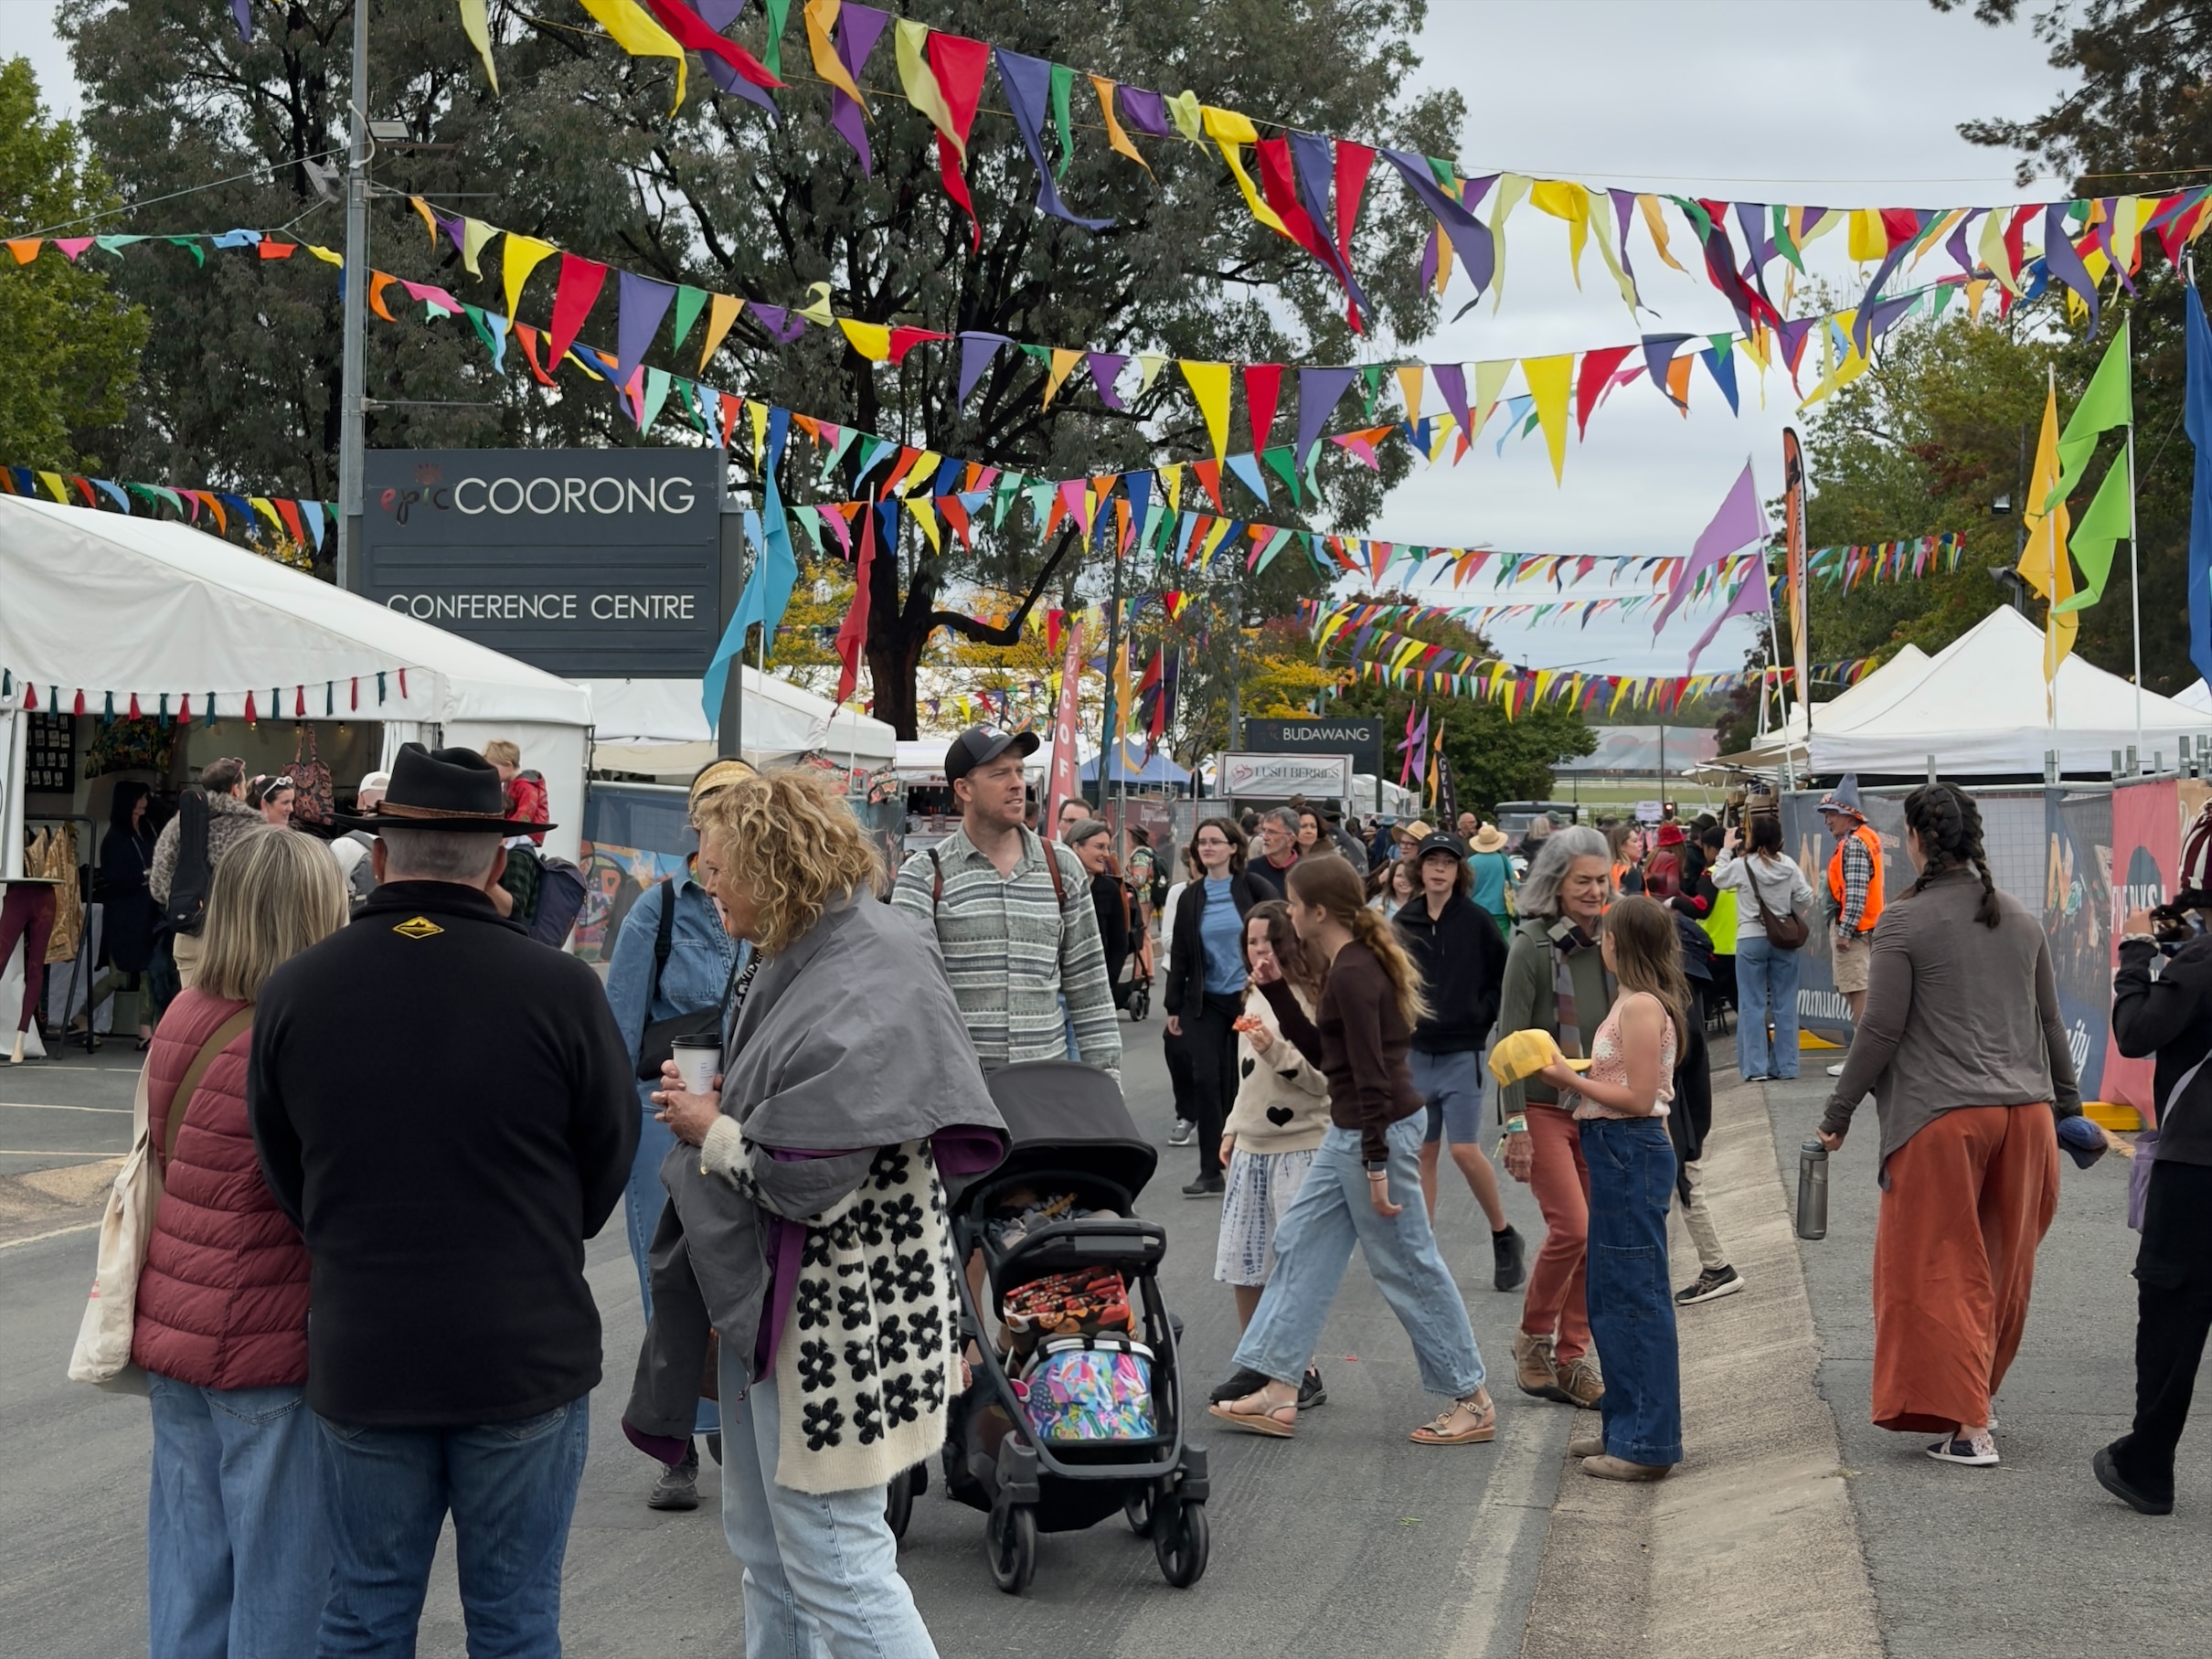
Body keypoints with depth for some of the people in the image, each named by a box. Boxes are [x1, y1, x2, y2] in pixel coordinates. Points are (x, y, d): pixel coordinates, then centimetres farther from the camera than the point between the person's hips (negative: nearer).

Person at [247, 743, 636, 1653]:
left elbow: (283, 1172, 5)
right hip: (525, 1354, -2)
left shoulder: (293, 991, -6)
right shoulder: (560, 990, -14)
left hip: (360, 1360, 2)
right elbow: (610, 1158, -1)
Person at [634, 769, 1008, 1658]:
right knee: (764, 1548, 19)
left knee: (834, 1564, -3)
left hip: (830, 1315, -10)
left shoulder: (867, 993, -22)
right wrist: (710, 1105, 3)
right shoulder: (798, 960, 7)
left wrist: (711, 1133, -9)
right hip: (759, 1297, 10)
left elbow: (809, 1177, -24)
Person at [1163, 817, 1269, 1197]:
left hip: (1247, 997, -2)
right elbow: (1179, 954, 9)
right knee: (1206, 1080, -4)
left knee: (1239, 1081, 2)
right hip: (1205, 1002, 2)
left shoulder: (1252, 888, -2)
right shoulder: (1191, 897, 7)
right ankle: (1210, 1171, 0)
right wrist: (1173, 1005, 8)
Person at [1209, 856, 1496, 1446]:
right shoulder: (1350, 965, 11)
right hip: (1349, 1132, 11)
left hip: (1378, 1131, -11)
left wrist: (1376, 1164, -23)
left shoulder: (1352, 974, -19)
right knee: (1302, 1246, 12)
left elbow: (1371, 1074, -22)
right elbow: (1322, 1051, 17)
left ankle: (1472, 1401, 8)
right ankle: (1277, 1395, 14)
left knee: (1406, 1265, -2)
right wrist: (1276, 993, 11)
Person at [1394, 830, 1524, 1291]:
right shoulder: (1404, 922, 2)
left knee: (1465, 1150, -10)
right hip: (1415, 1051, 4)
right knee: (1423, 1152, 8)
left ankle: (1504, 1236, 8)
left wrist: (1483, 1015, -5)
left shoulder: (1475, 922, -6)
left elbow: (1507, 976, -1)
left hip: (1462, 1053, -4)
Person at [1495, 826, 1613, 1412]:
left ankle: (1570, 1357, 15)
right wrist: (1514, 1124, -15)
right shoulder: (1533, 946, -11)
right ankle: (1533, 1338, 5)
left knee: (1596, 1237, 4)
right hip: (1544, 1106, -6)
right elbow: (1511, 1040, -11)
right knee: (1572, 1226, -15)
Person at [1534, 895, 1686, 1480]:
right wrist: (1574, 1076, 7)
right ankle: (1624, 1425, 25)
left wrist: (1570, 1080, -15)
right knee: (1609, 1296, 16)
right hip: (1618, 1154, 11)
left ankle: (1647, 1443, 0)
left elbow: (1639, 1098, -20)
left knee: (1634, 1298, -5)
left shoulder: (1641, 1007, -17)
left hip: (1632, 1155, -11)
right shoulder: (1636, 1002, 14)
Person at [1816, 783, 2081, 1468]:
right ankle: (1979, 1392, 29)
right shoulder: (2022, 920, 10)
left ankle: (1969, 1428, -4)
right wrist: (2067, 1102, 29)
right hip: (2024, 1111, 6)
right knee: (2004, 1269, 15)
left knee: (1941, 1270, 1)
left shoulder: (1905, 923, -8)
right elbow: (2050, 1023, 17)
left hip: (1942, 1118, -6)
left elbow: (1880, 1028, -9)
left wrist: (1839, 1112, -1)